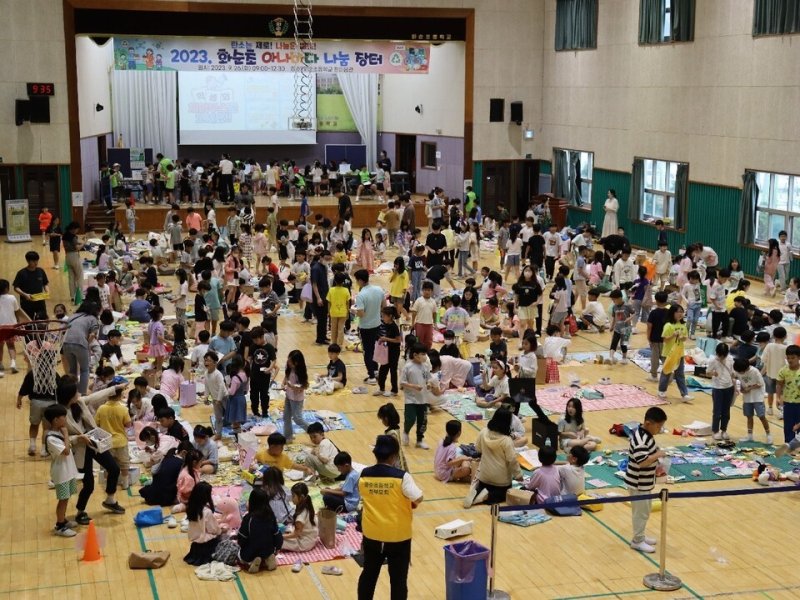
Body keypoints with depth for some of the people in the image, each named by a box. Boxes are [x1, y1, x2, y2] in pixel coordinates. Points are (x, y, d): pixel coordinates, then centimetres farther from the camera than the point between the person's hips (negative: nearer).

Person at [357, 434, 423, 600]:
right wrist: (409, 502, 5)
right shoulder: (401, 477, -20)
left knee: (369, 573, 21)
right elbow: (418, 499, -16)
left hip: (372, 534, 4)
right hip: (398, 536, -4)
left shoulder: (364, 475, -7)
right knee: (398, 578, 9)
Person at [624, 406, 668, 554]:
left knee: (644, 511, 21)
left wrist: (656, 467, 4)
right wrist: (658, 455, -24)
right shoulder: (641, 439, -28)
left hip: (644, 482, 10)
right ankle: (637, 541, 17)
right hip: (638, 483, -10)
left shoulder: (646, 434, 3)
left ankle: (641, 536, 35)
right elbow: (642, 461, -36)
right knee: (641, 512, 4)